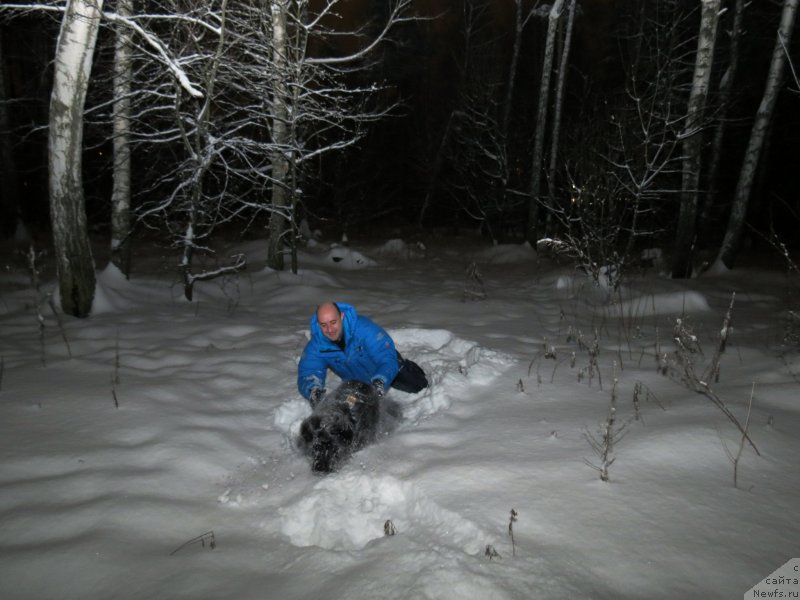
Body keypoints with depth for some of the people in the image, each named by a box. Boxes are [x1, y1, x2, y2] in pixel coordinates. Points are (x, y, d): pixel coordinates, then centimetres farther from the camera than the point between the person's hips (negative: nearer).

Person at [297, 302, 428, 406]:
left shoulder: (364, 329, -41)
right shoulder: (316, 346, -29)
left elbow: (388, 359, -43)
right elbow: (307, 375, -33)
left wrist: (379, 382, -62)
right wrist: (313, 390, -58)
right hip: (355, 381, 3)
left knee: (418, 387, 1)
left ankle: (407, 367, 33)